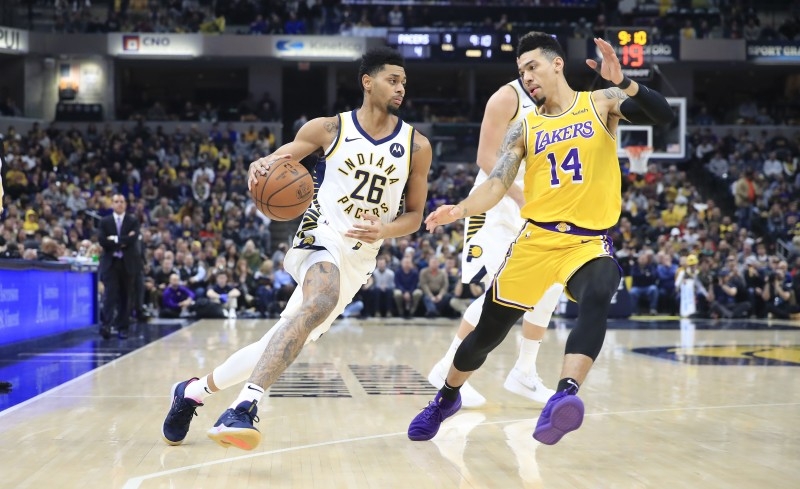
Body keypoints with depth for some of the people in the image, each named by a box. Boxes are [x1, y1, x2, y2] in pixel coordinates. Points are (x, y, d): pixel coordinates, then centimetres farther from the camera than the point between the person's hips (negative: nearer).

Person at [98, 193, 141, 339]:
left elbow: (133, 239, -11)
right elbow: (103, 241, -7)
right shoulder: (105, 221, 7)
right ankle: (106, 325, -20)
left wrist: (115, 240, -10)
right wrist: (123, 242, -10)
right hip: (110, 262, -1)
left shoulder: (133, 221, 6)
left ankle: (123, 327, 11)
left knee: (125, 296, 5)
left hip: (128, 263, 1)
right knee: (111, 294, -13)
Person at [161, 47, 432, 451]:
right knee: (321, 301, -37)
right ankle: (244, 407, -43)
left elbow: (414, 215, 9)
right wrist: (261, 168, -18)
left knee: (280, 344, 2)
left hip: (359, 259, 4)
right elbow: (272, 163, 7)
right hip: (321, 236, -4)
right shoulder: (329, 129, -1)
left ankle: (194, 391, 22)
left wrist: (384, 229, -13)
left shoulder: (416, 146, 3)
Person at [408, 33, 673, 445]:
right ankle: (447, 397, 34)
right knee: (488, 330, 8)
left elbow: (662, 115, -12)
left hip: (590, 241, -3)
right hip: (537, 238, 3)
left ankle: (565, 395, -51)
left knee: (596, 299, -37)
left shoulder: (601, 103, 3)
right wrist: (459, 209, -19)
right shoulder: (523, 129, 8)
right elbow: (496, 185, 1)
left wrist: (622, 82, -28)